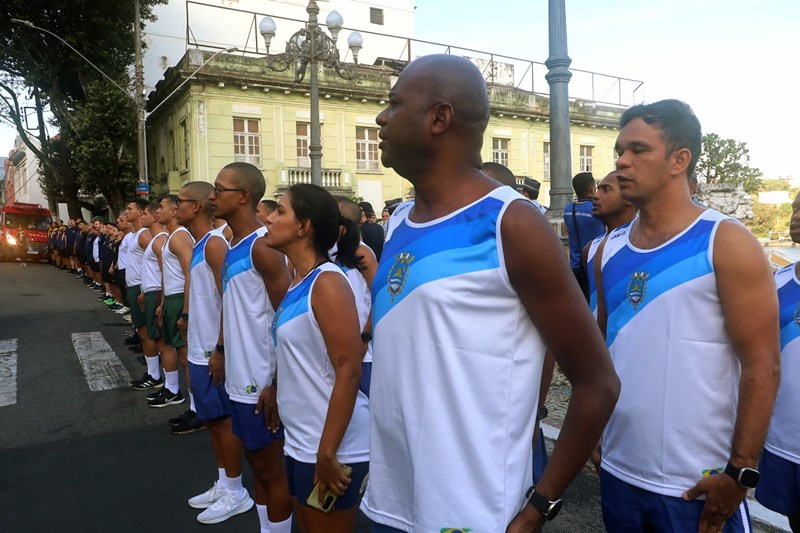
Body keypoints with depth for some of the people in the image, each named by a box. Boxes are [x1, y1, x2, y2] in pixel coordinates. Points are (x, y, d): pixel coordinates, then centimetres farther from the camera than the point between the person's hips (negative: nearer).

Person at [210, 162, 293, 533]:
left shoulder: (263, 247, -18)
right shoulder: (233, 246, 10)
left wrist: (277, 383, -20)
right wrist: (221, 350, 18)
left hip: (262, 381, -9)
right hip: (240, 376, 9)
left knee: (271, 469, 6)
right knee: (256, 462, 20)